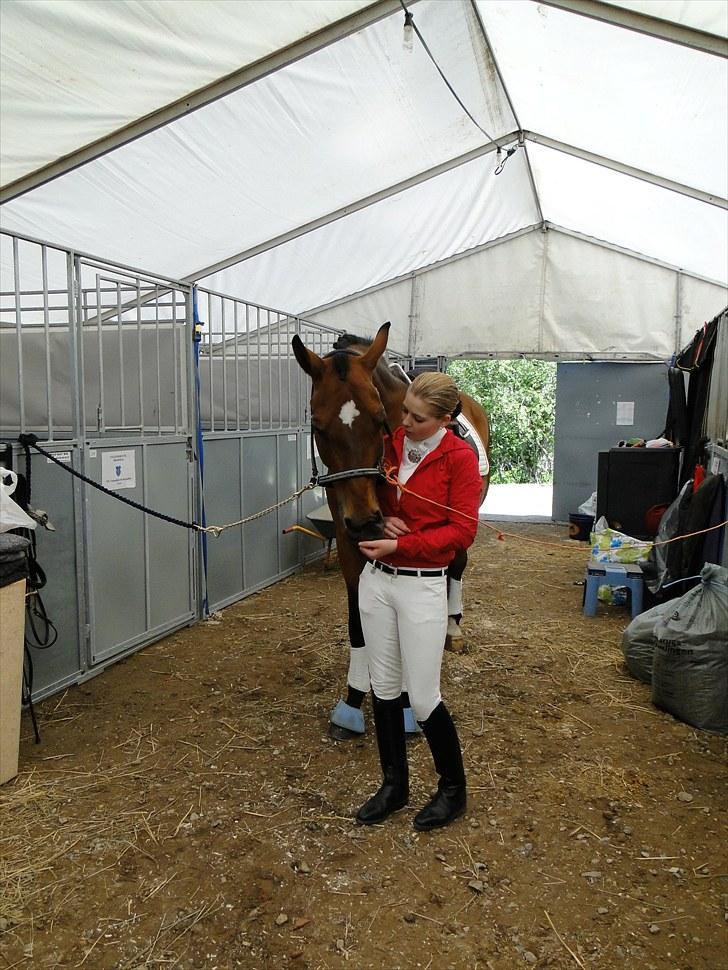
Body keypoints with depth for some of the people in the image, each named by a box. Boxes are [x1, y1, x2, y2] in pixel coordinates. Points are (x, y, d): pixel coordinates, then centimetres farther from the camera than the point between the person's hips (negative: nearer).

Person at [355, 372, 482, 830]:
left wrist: (401, 544, -22)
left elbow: (461, 531, -14)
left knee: (424, 697, 1)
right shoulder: (390, 442, 2)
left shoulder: (460, 457, -12)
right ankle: (394, 784, 32)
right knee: (384, 686, 14)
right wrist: (381, 519, -9)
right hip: (376, 578, 6)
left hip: (422, 586, -5)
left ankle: (453, 790, 26)